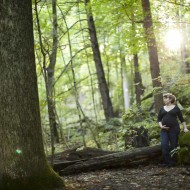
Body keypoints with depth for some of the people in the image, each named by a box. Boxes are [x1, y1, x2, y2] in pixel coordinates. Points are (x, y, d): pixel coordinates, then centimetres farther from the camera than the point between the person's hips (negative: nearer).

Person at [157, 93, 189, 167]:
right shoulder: (162, 109, 12)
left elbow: (181, 119, 5)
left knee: (173, 146, 1)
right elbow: (159, 119, 14)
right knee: (164, 145, -8)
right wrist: (161, 126, -4)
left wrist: (185, 128, -1)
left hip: (174, 129, -3)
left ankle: (172, 162, 11)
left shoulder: (176, 108, 3)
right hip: (164, 130, 3)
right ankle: (166, 162, -3)